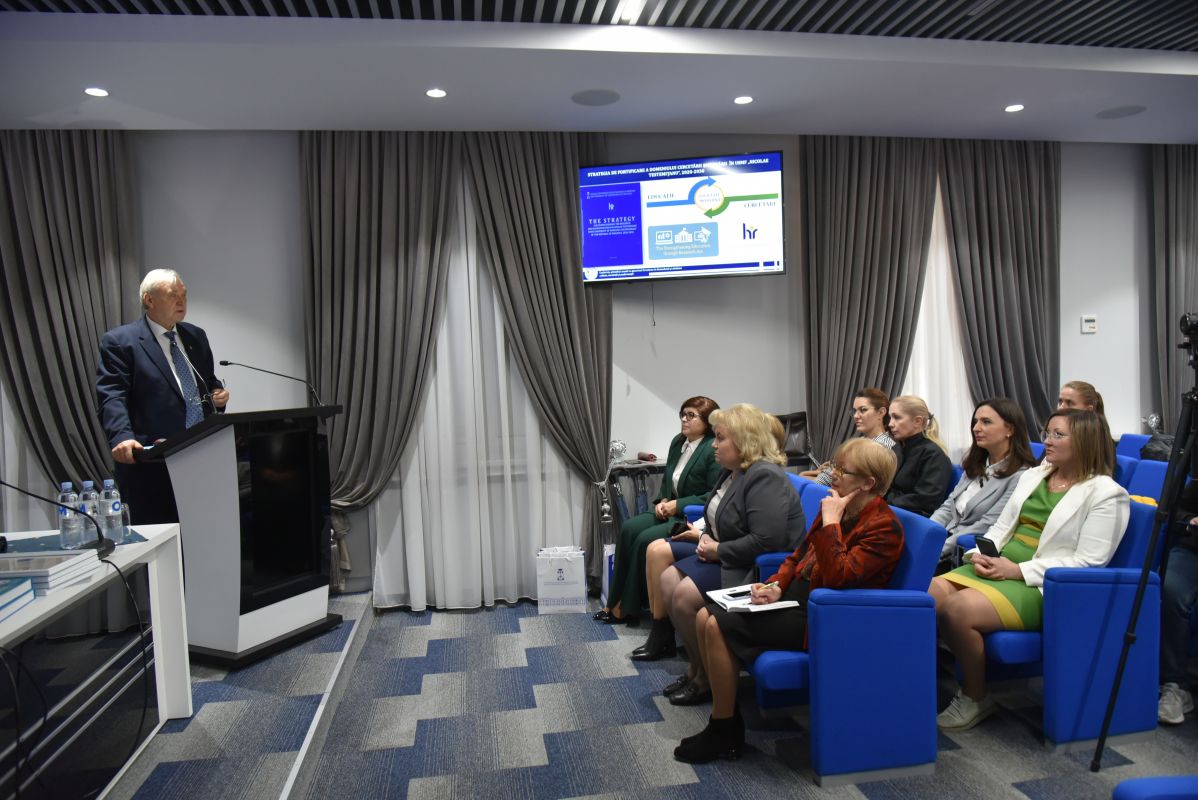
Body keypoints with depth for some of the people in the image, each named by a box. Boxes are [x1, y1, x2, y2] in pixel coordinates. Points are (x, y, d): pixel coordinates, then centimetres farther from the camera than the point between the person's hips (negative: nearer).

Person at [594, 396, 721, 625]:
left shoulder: (715, 450, -14)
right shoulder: (678, 442, 10)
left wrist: (678, 505, -18)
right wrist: (662, 501, 1)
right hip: (671, 510, 8)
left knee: (646, 540, -24)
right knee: (629, 528, -15)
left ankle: (626, 607, -8)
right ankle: (615, 602, -11)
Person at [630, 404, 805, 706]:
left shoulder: (765, 477, -22)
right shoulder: (732, 472, 9)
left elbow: (766, 541, -31)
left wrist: (718, 550, -20)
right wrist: (707, 536, 3)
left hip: (761, 569, -11)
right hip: (727, 556, 11)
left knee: (685, 595, -21)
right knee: (668, 579, -1)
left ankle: (708, 679, 1)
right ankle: (696, 669, 9)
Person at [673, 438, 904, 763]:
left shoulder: (884, 527, -14)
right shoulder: (837, 508, 11)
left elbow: (838, 576, -27)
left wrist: (830, 522, -21)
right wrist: (776, 585, 0)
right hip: (796, 598, 9)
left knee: (720, 627, -21)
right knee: (705, 618, -3)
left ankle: (724, 734, -3)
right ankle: (725, 714, 7)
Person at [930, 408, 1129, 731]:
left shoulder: (1106, 494, -4)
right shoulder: (1032, 476, 18)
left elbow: (1088, 562, -13)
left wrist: (1018, 570, -19)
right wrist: (980, 554, -3)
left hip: (1041, 585, -7)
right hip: (996, 569, 7)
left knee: (959, 608, -30)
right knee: (929, 595, -19)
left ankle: (976, 699, -7)